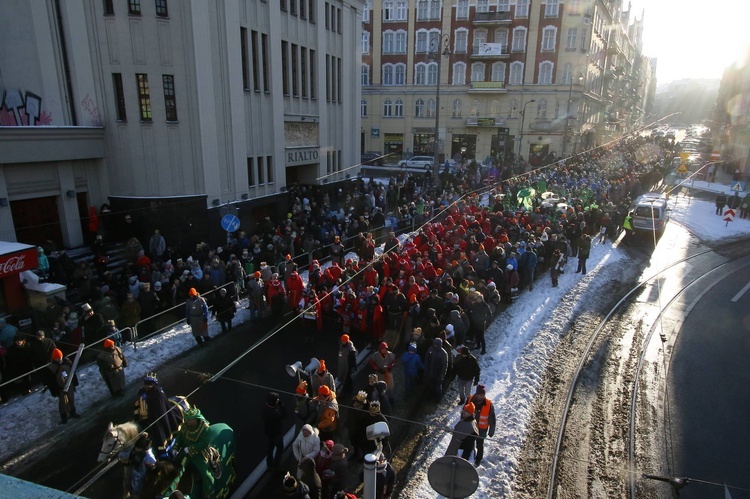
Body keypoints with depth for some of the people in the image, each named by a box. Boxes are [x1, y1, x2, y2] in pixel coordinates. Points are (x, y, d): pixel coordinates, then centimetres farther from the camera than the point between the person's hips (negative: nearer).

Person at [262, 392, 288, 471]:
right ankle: (276, 465, 26)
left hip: (268, 431, 7)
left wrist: (279, 404, -18)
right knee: (280, 447, 17)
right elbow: (284, 415, -26)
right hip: (277, 432, -7)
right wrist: (281, 404, -29)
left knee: (269, 448, 24)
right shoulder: (275, 412, -40)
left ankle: (270, 464, 41)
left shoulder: (266, 407, -15)